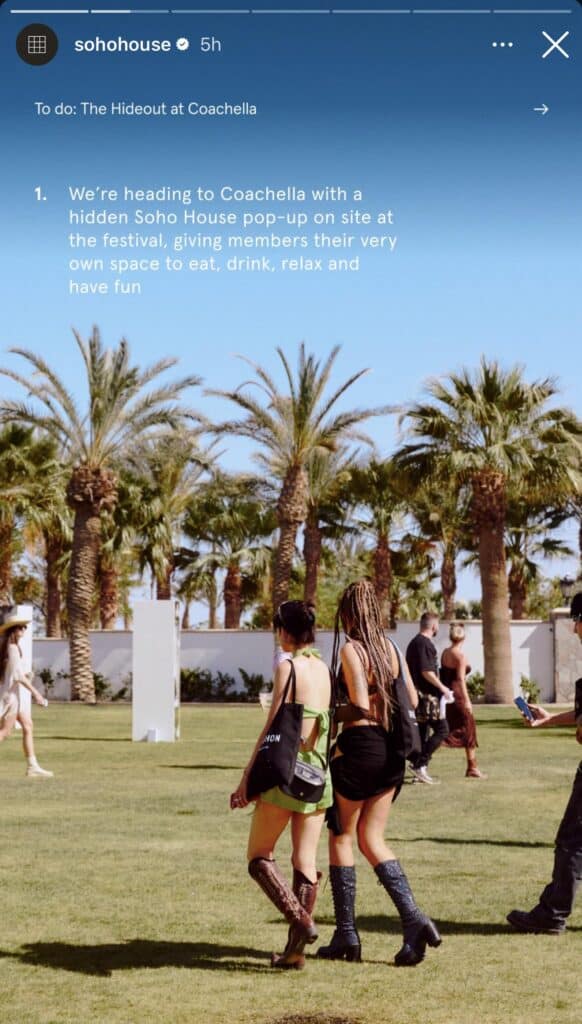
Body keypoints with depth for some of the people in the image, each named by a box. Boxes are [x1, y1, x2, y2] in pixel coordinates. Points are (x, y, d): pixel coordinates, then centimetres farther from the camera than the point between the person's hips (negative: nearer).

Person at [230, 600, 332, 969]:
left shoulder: (289, 666, -10)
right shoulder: (325, 669, 9)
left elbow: (272, 727, -13)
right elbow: (329, 726, 12)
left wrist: (246, 778, -9)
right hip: (320, 774, 6)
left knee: (260, 857, 5)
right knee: (306, 862, 8)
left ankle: (301, 920, -13)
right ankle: (296, 950, 8)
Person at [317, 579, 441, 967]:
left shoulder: (350, 649, -11)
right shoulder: (392, 649, 10)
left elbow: (360, 703, -20)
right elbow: (412, 700, 10)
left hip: (360, 746, -6)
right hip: (392, 749, 7)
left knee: (341, 837, 8)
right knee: (373, 840, 12)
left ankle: (346, 934, 11)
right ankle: (413, 918, -4)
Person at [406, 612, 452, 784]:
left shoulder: (414, 642, 17)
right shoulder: (425, 644, -14)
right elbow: (427, 672, -21)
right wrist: (442, 687, -11)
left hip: (419, 694, 10)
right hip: (427, 695, -10)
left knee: (422, 731, 12)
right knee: (442, 729, -7)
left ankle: (419, 770, 13)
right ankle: (419, 764, -11)